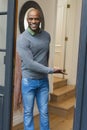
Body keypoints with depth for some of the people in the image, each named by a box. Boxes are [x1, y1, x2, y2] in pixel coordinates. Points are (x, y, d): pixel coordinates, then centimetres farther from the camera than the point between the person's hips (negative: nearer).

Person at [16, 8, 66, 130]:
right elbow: (29, 63, -19)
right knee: (28, 112, 9)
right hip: (28, 81, -4)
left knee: (44, 112, 11)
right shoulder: (22, 38, -13)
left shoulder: (47, 36, 3)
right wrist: (51, 70, -17)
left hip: (44, 80, 4)